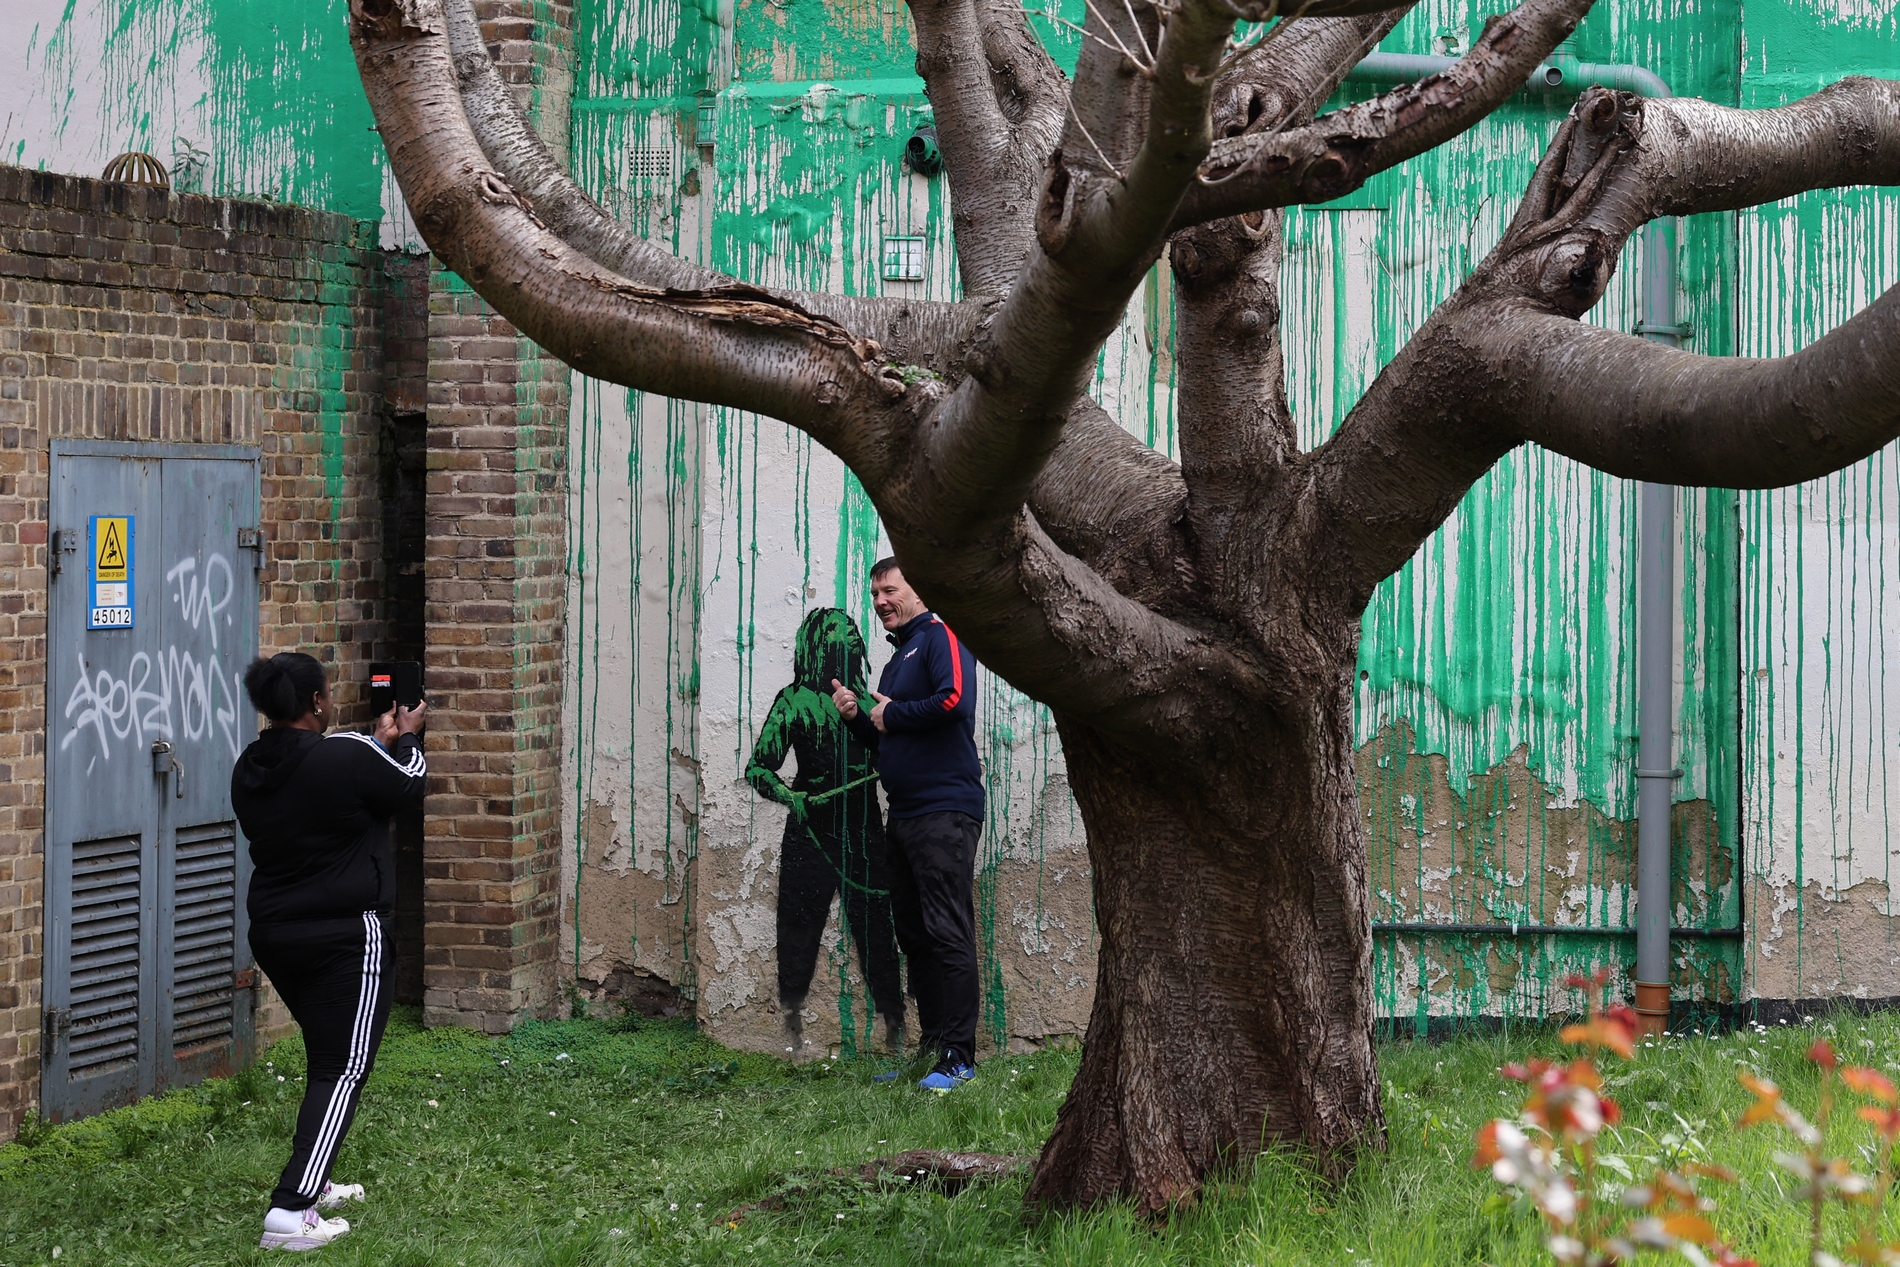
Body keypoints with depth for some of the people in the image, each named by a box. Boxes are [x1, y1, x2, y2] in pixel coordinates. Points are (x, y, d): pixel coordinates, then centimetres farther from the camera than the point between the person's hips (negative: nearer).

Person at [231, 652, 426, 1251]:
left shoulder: (249, 770, 3)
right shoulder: (347, 757, -18)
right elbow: (408, 784, 1)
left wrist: (379, 744, 28)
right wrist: (407, 737, 22)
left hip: (274, 933, 8)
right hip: (344, 933, -8)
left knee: (326, 1059, 25)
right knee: (345, 1069, -5)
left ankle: (313, 1184, 32)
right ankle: (289, 1213, -16)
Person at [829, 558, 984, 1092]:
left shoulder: (940, 637, -4)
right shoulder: (898, 659, 23)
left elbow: (954, 700, -23)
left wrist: (891, 714, -9)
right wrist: (857, 717, 8)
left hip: (945, 811, -10)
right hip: (904, 816, 10)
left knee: (947, 934, -11)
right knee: (914, 937, 10)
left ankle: (959, 1058, -11)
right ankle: (929, 1048, 15)